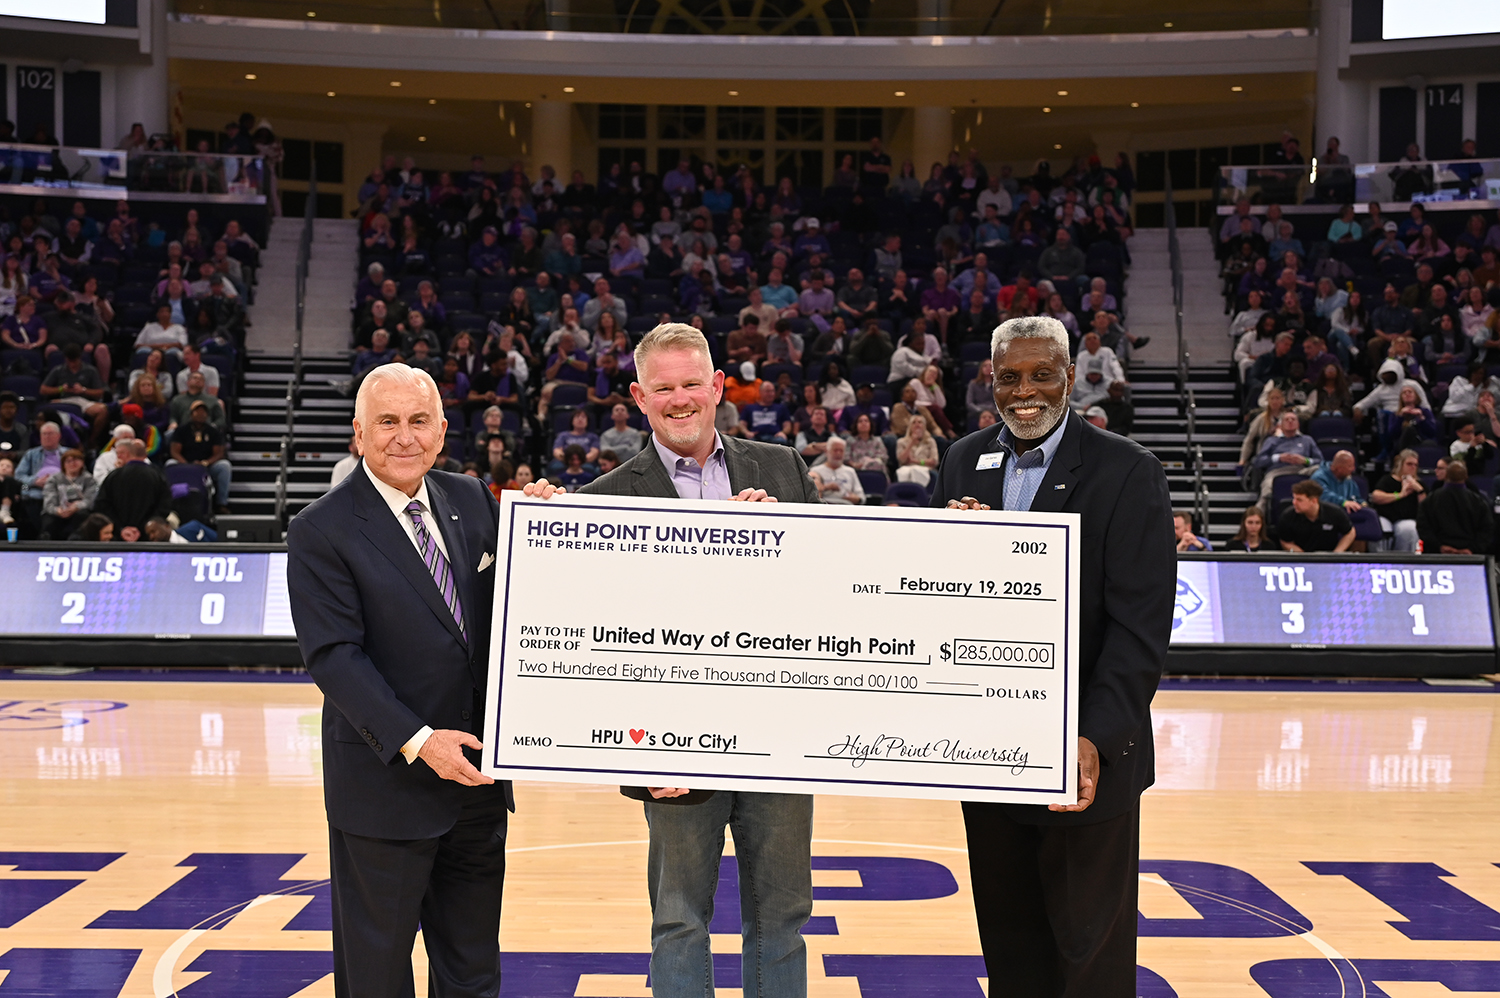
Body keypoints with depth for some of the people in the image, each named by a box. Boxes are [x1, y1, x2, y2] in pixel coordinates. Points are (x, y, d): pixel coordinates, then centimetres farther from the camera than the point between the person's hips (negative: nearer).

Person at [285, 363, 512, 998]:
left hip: (478, 773, 5)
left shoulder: (472, 501, 6)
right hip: (384, 785, -5)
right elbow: (333, 655, -16)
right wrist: (416, 741, -24)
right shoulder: (322, 531, -10)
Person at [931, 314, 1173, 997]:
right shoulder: (963, 462, 7)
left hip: (1083, 757, -4)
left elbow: (1140, 626, -13)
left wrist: (1098, 740, -24)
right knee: (1008, 942, 16)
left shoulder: (1127, 472, -8)